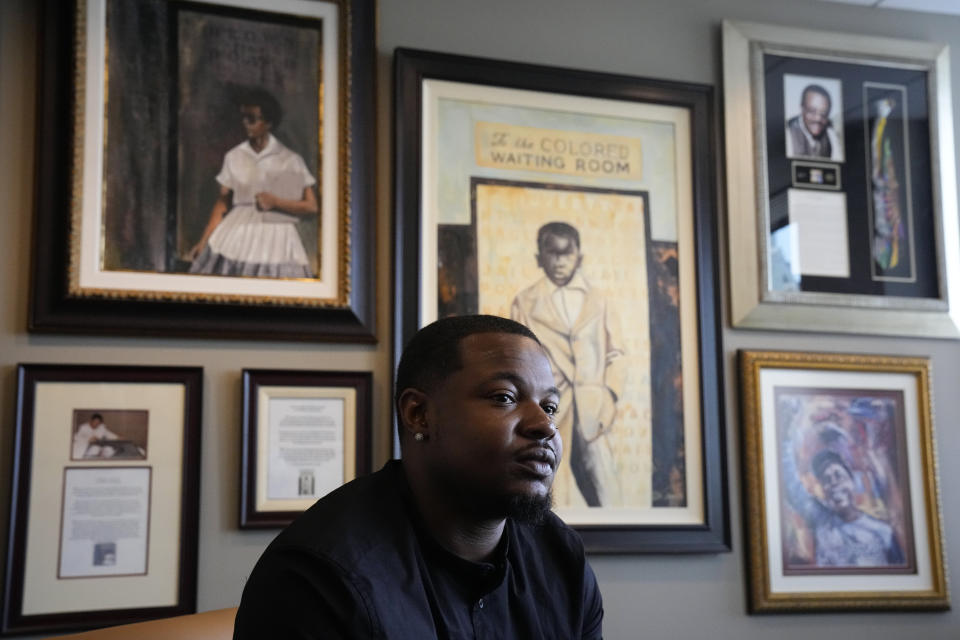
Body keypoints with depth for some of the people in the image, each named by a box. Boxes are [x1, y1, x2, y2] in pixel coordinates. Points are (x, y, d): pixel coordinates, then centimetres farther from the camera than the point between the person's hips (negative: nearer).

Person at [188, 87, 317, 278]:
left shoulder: (290, 160, 1)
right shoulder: (234, 157, 9)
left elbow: (311, 206, 0)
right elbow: (222, 203, 11)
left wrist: (276, 202, -12)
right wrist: (203, 241, 4)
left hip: (275, 239, -2)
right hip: (237, 237, 2)